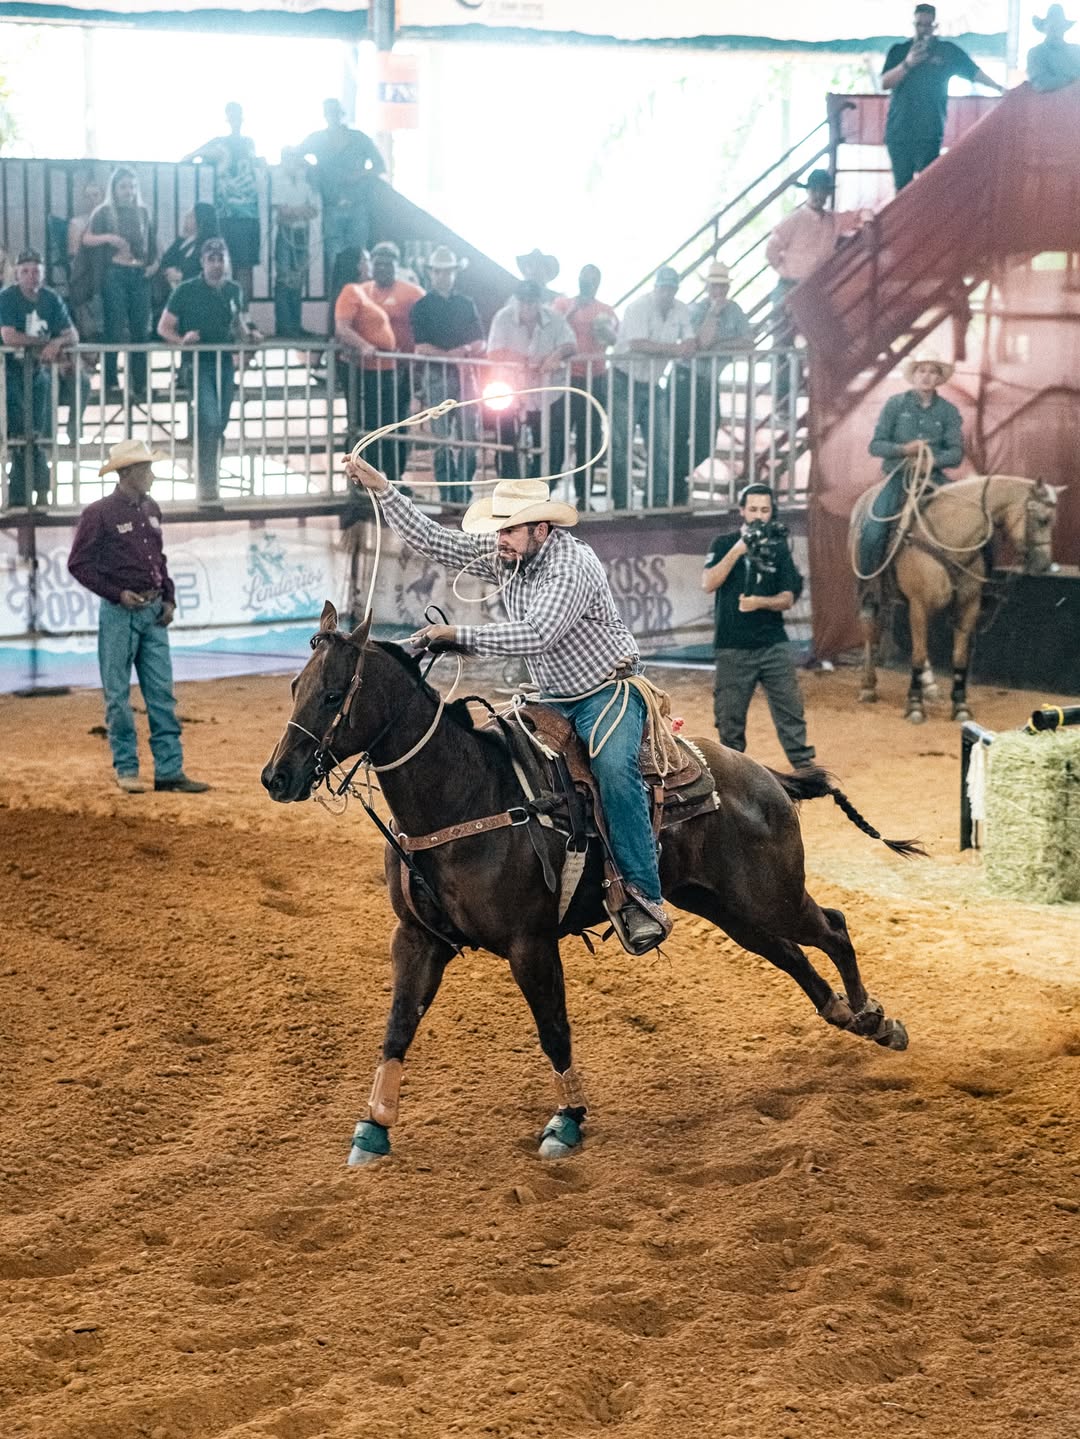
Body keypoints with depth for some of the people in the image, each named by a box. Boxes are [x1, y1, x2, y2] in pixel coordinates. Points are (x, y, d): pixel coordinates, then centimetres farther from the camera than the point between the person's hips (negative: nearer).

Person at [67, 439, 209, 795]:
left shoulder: (150, 510, 11)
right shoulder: (99, 514, -9)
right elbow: (79, 565, -7)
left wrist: (169, 598, 8)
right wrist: (118, 593, -14)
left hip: (153, 612, 6)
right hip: (119, 614, -6)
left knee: (162, 693, 4)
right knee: (118, 695, 1)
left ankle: (169, 770, 5)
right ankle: (126, 769, 9)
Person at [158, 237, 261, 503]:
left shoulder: (234, 291, 7)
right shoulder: (186, 291, -6)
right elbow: (163, 328, -3)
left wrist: (249, 335, 0)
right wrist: (182, 340, -22)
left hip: (225, 363, 5)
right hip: (198, 364, -5)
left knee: (219, 425, 10)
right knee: (209, 421, -20)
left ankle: (210, 478, 25)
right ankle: (206, 485, -15)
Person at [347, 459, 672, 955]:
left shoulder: (572, 566, -24)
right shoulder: (503, 554, 0)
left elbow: (535, 636, -34)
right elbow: (435, 542, 2)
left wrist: (457, 635, -33)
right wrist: (381, 490, -5)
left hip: (609, 691, -9)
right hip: (554, 700, 9)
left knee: (613, 770, -32)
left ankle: (644, 898, -32)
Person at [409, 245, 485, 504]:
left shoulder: (467, 304, 15)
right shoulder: (421, 307, 6)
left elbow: (480, 343, 10)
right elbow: (421, 347, -4)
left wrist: (466, 351, -11)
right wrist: (450, 354, -15)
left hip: (464, 374, 3)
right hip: (436, 375, -2)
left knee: (468, 438, -2)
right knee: (442, 439, -4)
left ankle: (464, 495, 3)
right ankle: (448, 496, -1)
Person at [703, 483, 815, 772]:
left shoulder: (778, 548, 6)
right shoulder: (724, 544, 3)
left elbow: (787, 599, 2)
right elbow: (708, 584, -11)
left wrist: (760, 602, -19)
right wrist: (738, 550, -19)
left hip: (773, 645, 1)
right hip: (732, 648, -1)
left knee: (790, 709, -2)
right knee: (729, 715, 4)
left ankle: (804, 765, 2)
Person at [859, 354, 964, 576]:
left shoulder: (948, 411, 7)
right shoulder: (895, 404, 4)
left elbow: (956, 452, 0)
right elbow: (876, 445, 1)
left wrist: (932, 460, -21)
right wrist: (904, 449, -19)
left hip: (933, 475, 2)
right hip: (898, 475, -2)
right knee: (873, 531, -22)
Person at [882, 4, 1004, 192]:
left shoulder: (948, 51, 7)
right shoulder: (898, 51, 11)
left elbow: (975, 72, 6)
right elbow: (884, 83, 1)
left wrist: (999, 88, -4)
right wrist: (907, 64, -12)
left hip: (929, 133, -2)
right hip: (898, 132, 2)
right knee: (902, 189, 4)